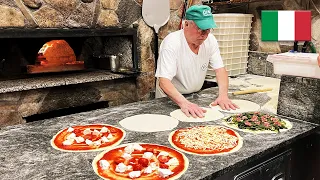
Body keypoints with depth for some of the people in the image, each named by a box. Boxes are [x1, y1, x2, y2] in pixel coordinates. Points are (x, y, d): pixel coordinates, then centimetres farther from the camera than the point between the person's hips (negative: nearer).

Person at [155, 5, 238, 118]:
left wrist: (223, 95, -24)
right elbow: (164, 81, -31)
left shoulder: (210, 40, -7)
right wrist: (184, 103, -45)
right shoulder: (171, 44, -24)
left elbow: (220, 69, -6)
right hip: (170, 99, -4)